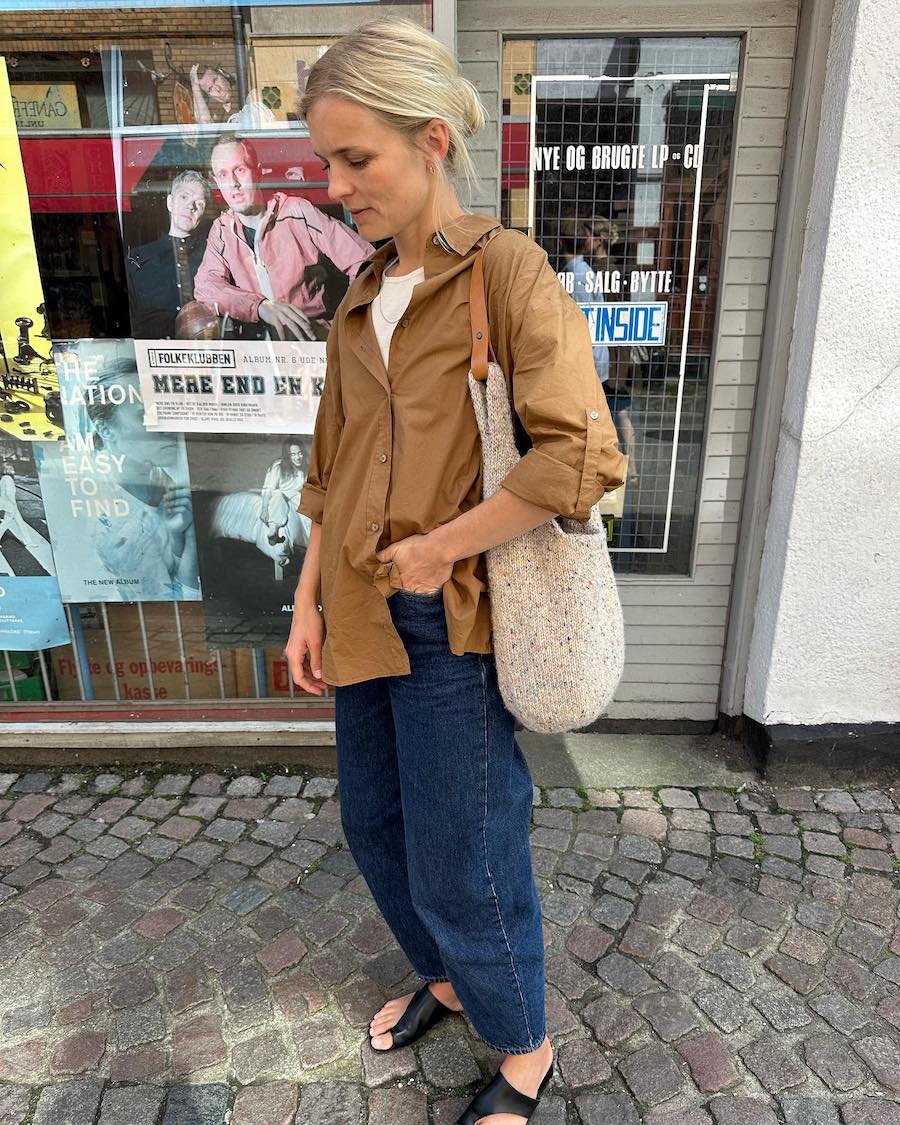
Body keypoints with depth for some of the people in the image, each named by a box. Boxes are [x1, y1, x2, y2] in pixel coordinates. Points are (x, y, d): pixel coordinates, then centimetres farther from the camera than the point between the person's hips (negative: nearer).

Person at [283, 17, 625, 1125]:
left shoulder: (509, 273, -11)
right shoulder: (360, 301, 11)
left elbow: (584, 457, -23)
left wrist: (437, 549, -17)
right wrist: (308, 604, 10)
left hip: (455, 627, -7)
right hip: (364, 620, 7)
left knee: (462, 865, 7)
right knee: (373, 826, 21)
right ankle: (443, 978, 51)